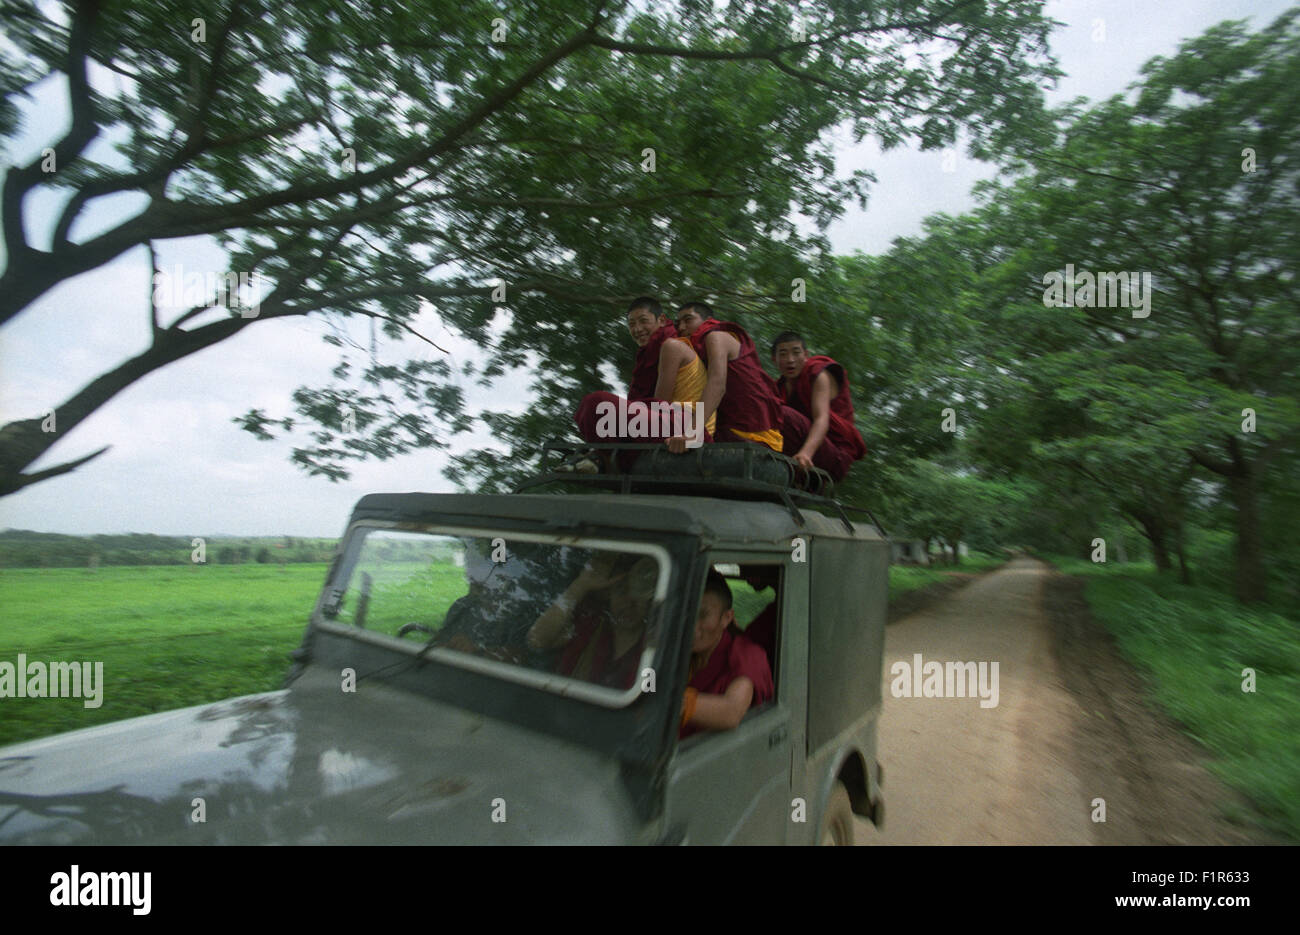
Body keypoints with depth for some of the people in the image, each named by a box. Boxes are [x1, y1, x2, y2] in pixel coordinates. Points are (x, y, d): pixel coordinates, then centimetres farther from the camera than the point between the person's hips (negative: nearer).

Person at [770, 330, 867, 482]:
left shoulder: (819, 375, -3)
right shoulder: (781, 388, 17)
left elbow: (822, 419, -21)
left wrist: (806, 452, -41)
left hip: (835, 459, -7)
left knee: (784, 415, -27)